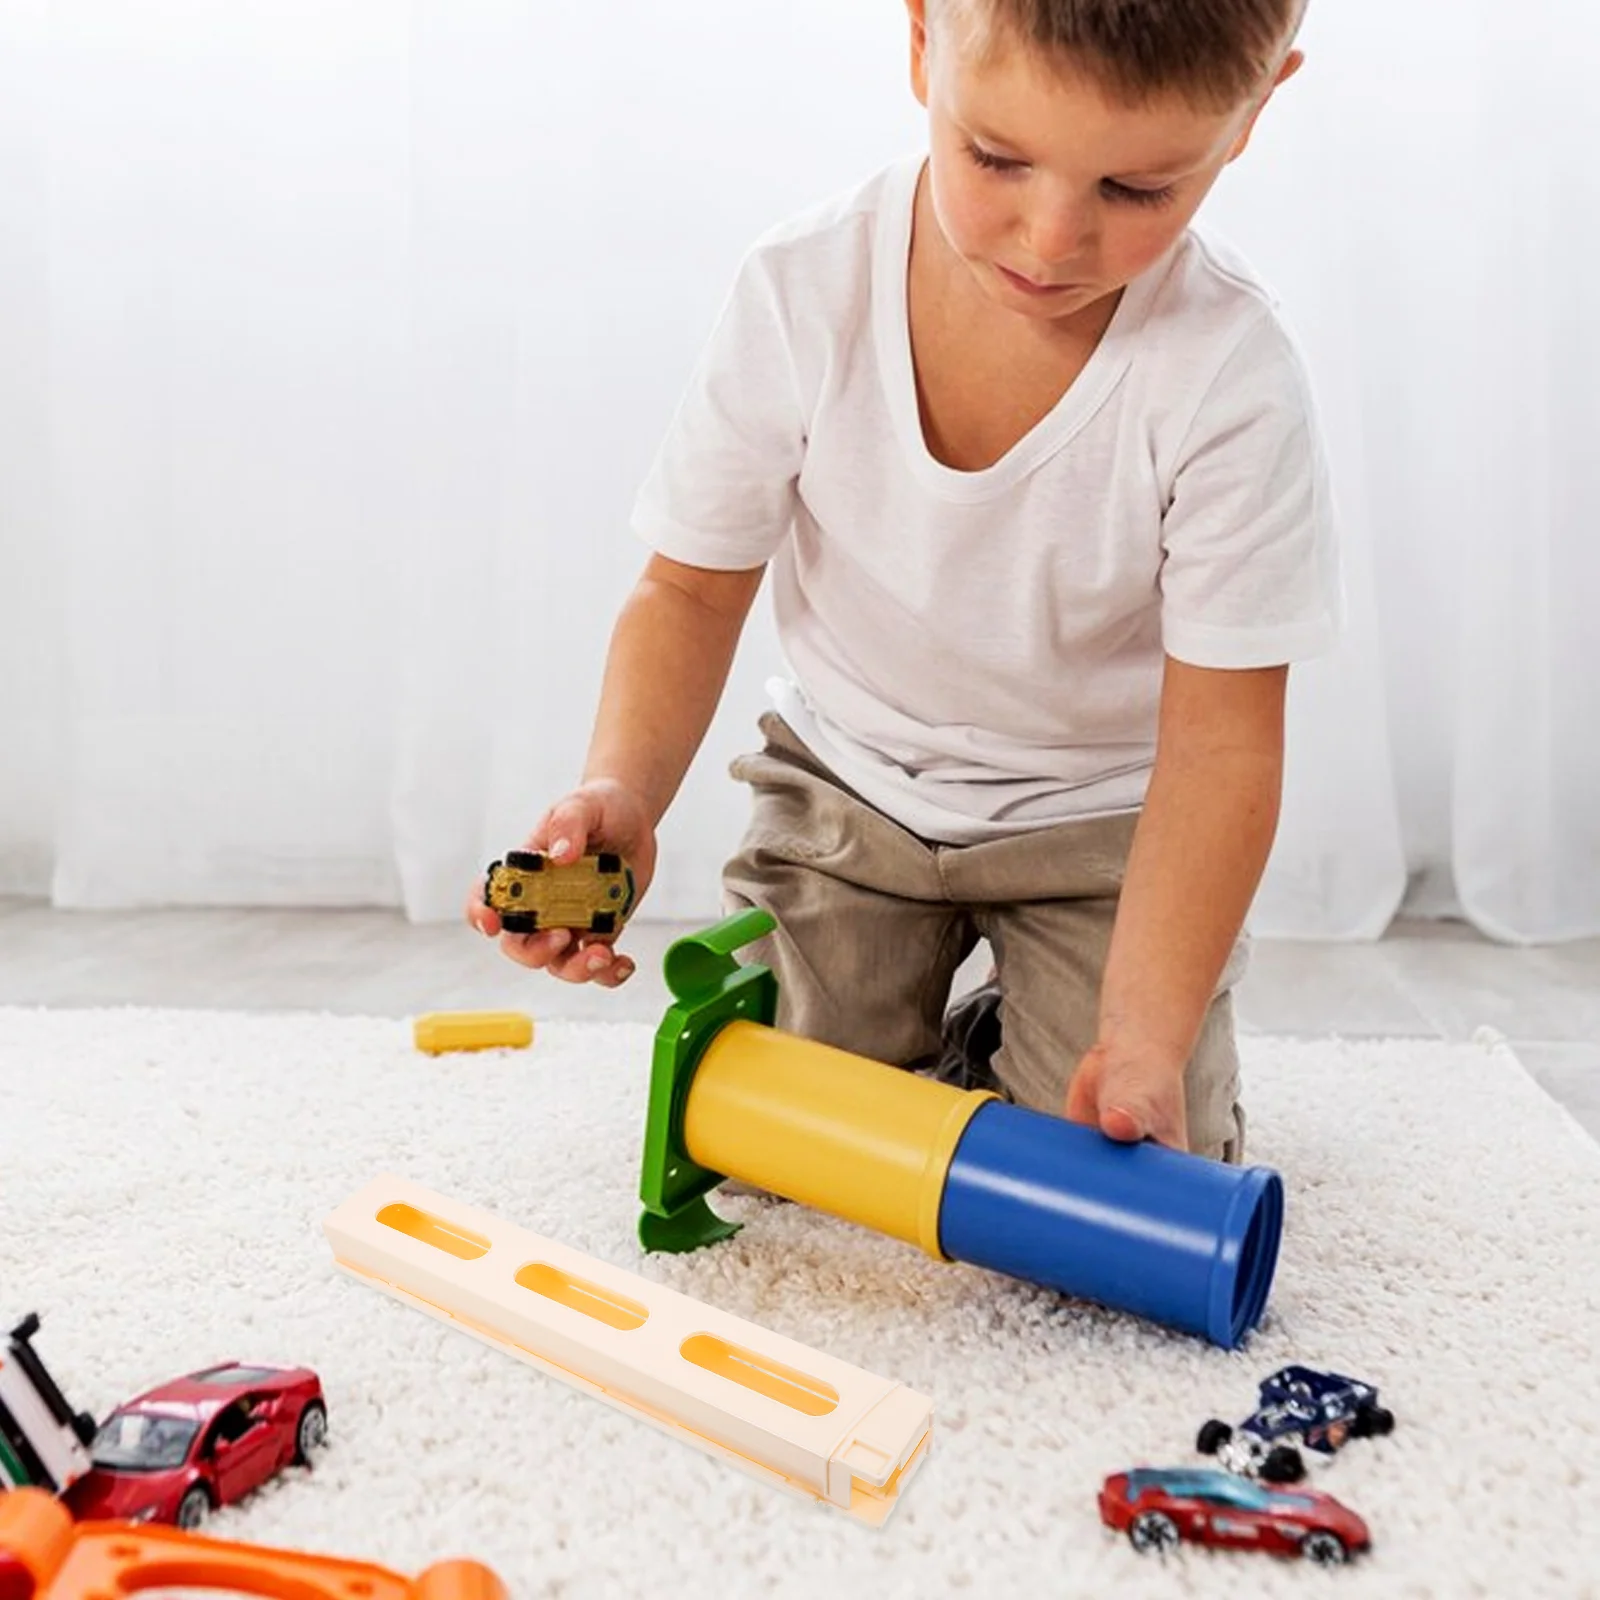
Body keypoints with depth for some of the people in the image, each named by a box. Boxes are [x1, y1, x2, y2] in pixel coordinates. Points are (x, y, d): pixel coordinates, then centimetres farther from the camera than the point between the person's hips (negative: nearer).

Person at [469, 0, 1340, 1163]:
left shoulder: (1232, 379, -25)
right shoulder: (804, 293, -20)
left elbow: (1218, 739, -21)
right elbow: (693, 592, -9)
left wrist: (1147, 1038, -28)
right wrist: (621, 791, -27)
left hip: (1105, 814, -1)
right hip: (854, 783, 2)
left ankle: (1025, 1034, 24)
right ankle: (922, 1050, 28)